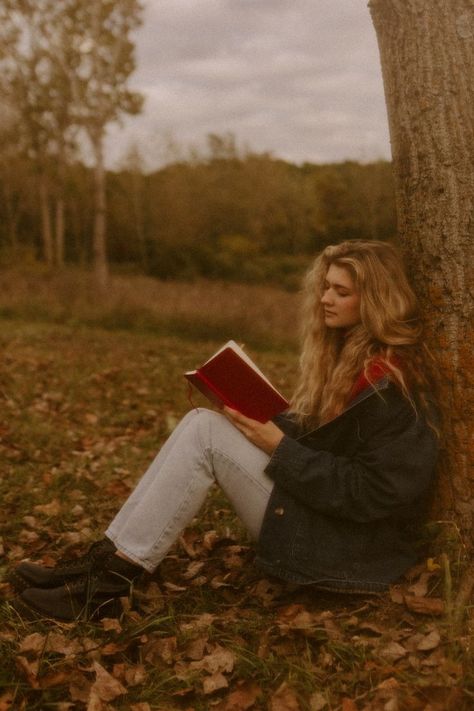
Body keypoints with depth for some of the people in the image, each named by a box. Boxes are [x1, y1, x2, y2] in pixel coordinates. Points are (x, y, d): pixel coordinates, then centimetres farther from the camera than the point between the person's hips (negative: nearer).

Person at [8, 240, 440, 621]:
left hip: (353, 551, -9)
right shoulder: (347, 351, 10)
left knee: (206, 433, -21)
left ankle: (111, 581, -15)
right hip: (318, 517, 9)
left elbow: (372, 495, -22)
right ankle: (106, 560, -8)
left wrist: (280, 447, -21)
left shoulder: (391, 386, -18)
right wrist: (266, 423, -3)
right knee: (202, 421, -6)